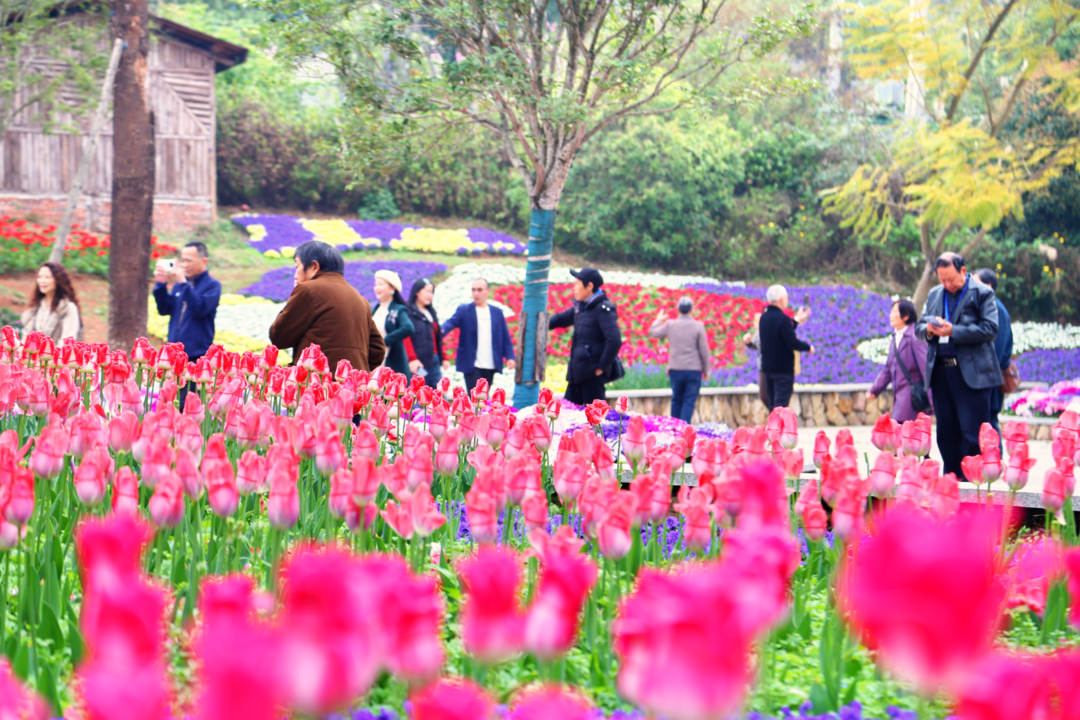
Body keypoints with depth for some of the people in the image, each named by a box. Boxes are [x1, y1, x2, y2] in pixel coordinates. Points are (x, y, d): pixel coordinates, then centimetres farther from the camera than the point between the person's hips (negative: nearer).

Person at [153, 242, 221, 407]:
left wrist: (183, 283, -21)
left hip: (197, 356, -6)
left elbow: (200, 308, -18)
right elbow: (164, 309, 12)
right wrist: (161, 285, 0)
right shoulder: (179, 284, 13)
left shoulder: (212, 286, -3)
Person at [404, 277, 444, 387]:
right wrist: (412, 359, -24)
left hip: (434, 361, 8)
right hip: (418, 363, -8)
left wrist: (442, 358, 23)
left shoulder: (431, 313, 21)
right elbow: (406, 337, -14)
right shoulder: (409, 312, -3)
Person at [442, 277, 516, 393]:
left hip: (491, 366, 3)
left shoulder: (497, 312, 11)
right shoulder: (463, 310, 3)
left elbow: (505, 338, 10)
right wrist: (441, 331, -37)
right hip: (472, 366, -3)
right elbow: (451, 323, -14)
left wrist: (510, 357, -3)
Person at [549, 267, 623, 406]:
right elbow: (560, 319, 30)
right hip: (577, 373, 9)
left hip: (592, 374, -9)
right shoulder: (581, 308, 14)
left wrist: (601, 367, -18)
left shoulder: (603, 309, -13)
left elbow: (614, 340, -22)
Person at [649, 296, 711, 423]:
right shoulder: (698, 326, -8)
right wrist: (706, 369, 7)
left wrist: (658, 320, 33)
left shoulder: (670, 324, -2)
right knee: (689, 401, -1)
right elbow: (704, 350, -5)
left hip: (676, 369, 3)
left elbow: (652, 333, 15)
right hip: (694, 370, -2)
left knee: (676, 400, 15)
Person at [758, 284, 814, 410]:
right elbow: (792, 343, -20)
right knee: (781, 406, -7)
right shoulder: (782, 319, -20)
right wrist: (808, 347, -2)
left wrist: (796, 320, 26)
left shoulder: (764, 317, 7)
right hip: (783, 367, -8)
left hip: (767, 366, 8)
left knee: (773, 405, 15)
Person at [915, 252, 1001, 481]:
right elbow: (919, 326, 20)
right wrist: (928, 329, -5)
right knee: (946, 433, 10)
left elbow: (989, 329, -12)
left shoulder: (982, 293, -2)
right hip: (940, 372, 6)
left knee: (973, 434, -6)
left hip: (972, 373, -6)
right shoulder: (934, 295, 17)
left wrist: (953, 331, -17)